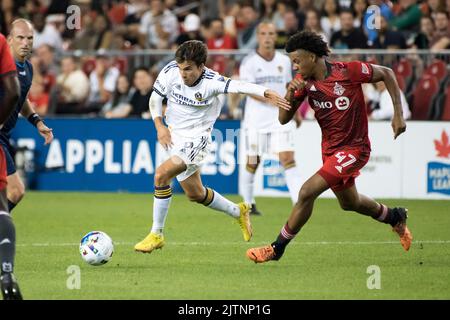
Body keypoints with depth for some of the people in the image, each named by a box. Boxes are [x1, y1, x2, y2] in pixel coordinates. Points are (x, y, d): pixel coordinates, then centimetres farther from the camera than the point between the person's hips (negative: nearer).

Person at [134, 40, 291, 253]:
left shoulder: (211, 82, -21)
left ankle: (156, 234, -14)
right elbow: (155, 98, 4)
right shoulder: (170, 72, -9)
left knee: (161, 175, -25)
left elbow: (238, 86, -35)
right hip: (174, 137, 6)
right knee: (195, 194, 16)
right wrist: (160, 126, -8)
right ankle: (238, 212, 41)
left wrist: (267, 93, -52)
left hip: (196, 139, -6)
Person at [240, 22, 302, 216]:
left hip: (280, 119, 2)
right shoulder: (249, 62, -5)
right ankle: (248, 203, 24)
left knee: (288, 159, -12)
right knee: (252, 162, 7)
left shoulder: (284, 61, 9)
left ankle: (299, 202, -20)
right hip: (256, 119, -2)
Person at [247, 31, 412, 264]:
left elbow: (387, 74, -5)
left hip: (354, 148, -7)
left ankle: (277, 248, -5)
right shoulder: (304, 81, -6)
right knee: (349, 203, 24)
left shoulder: (349, 71, -20)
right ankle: (395, 217, 52)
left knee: (307, 192, -18)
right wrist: (290, 94, -25)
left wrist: (398, 114, -9)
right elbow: (283, 119, -6)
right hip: (330, 148, 7)